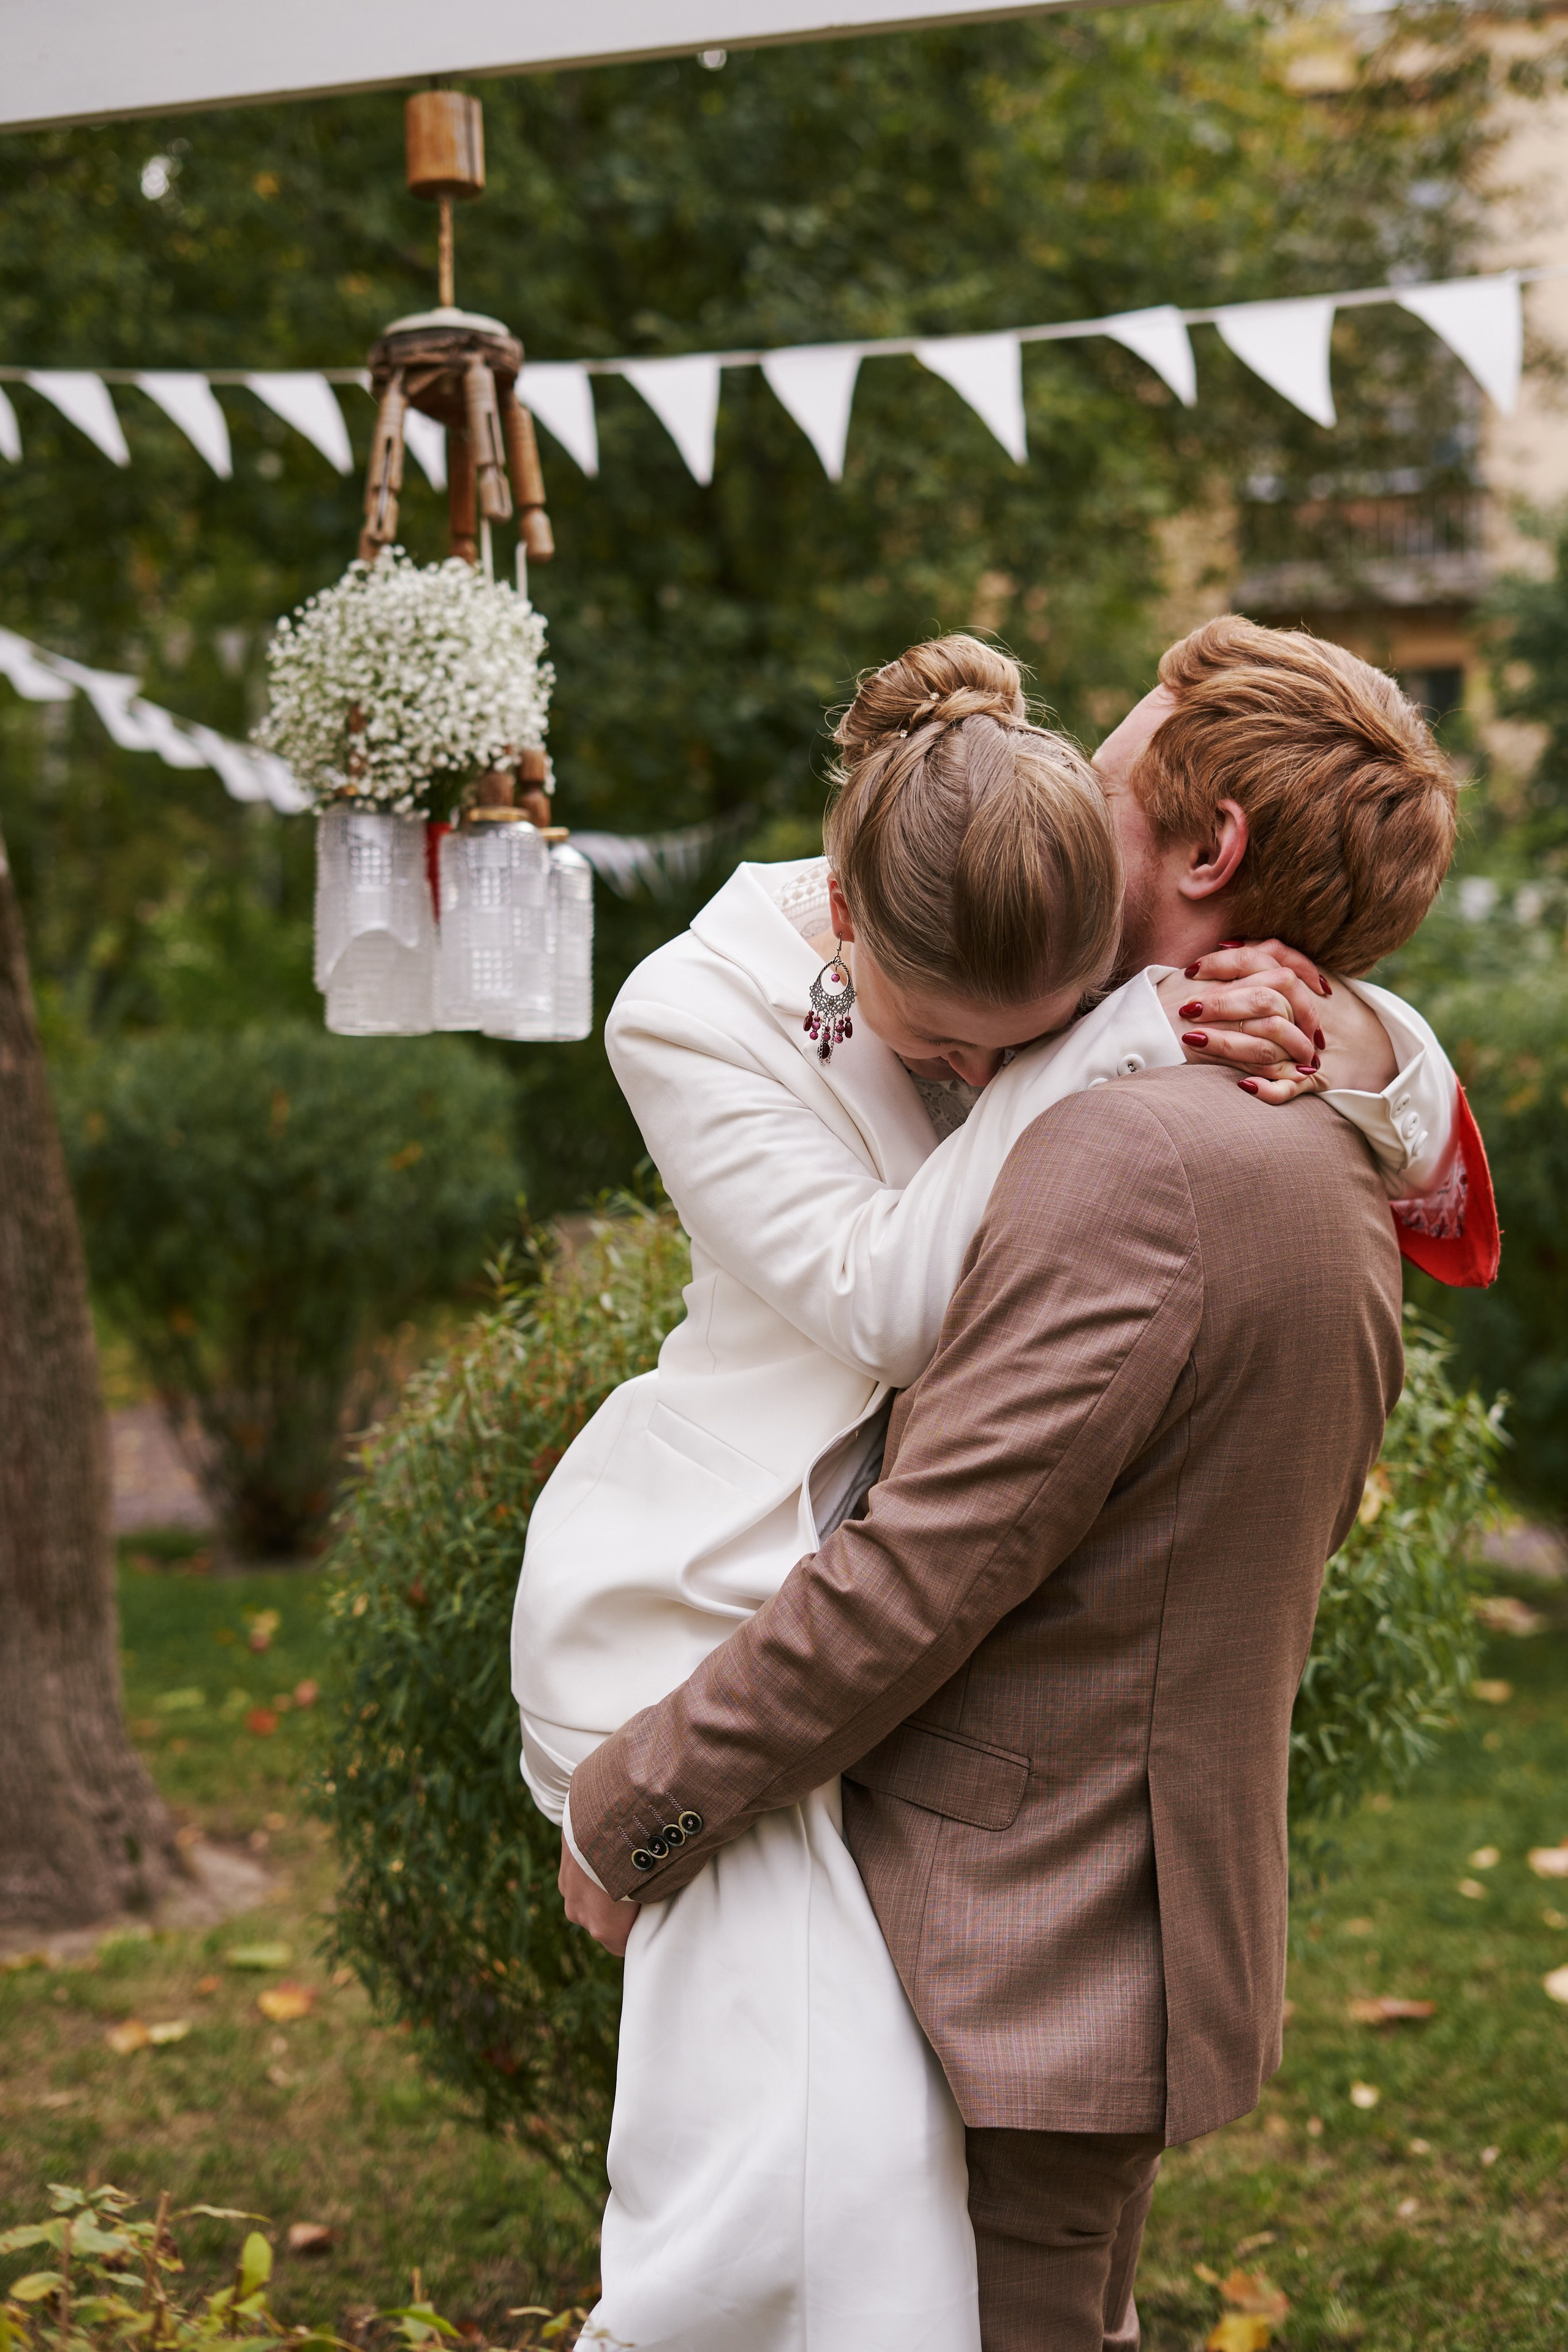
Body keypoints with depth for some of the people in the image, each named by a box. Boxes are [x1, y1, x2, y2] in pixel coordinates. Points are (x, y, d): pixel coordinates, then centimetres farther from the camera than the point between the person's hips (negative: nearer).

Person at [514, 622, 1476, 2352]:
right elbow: (881, 1294, -22)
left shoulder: (1096, 985, -4)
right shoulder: (693, 1015, -13)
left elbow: (1416, 1139, 3)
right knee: (813, 2141, -15)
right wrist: (1116, 1048, -26)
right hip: (718, 1603, -4)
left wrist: (1358, 1052, -22)